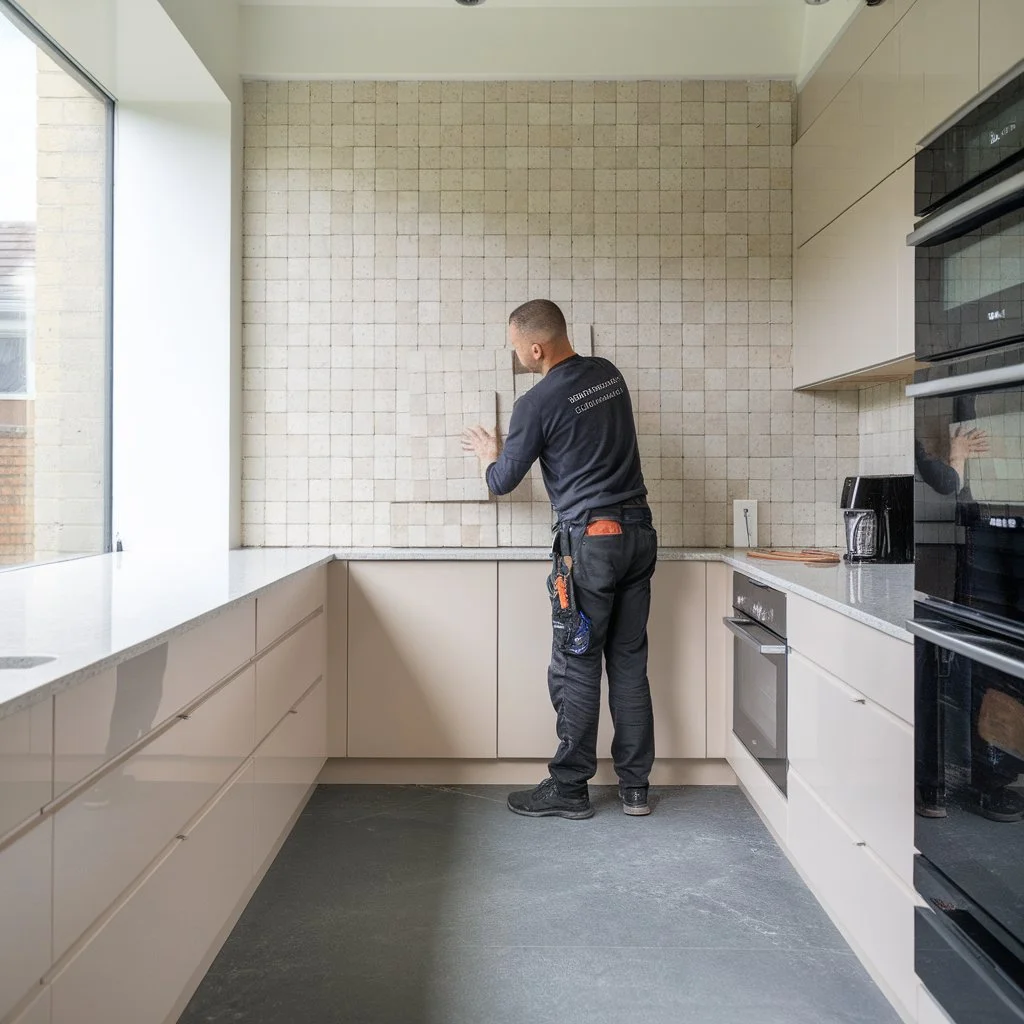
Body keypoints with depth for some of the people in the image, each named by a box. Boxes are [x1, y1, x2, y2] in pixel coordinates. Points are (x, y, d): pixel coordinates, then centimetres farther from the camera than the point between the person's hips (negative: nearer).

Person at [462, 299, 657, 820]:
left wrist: (489, 455, 23)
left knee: (577, 666, 2)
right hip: (639, 532, 7)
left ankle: (569, 788, 13)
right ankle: (635, 786, 19)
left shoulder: (538, 403, -11)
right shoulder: (609, 373, 9)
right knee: (629, 663, 11)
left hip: (591, 540, -7)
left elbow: (503, 481, 0)